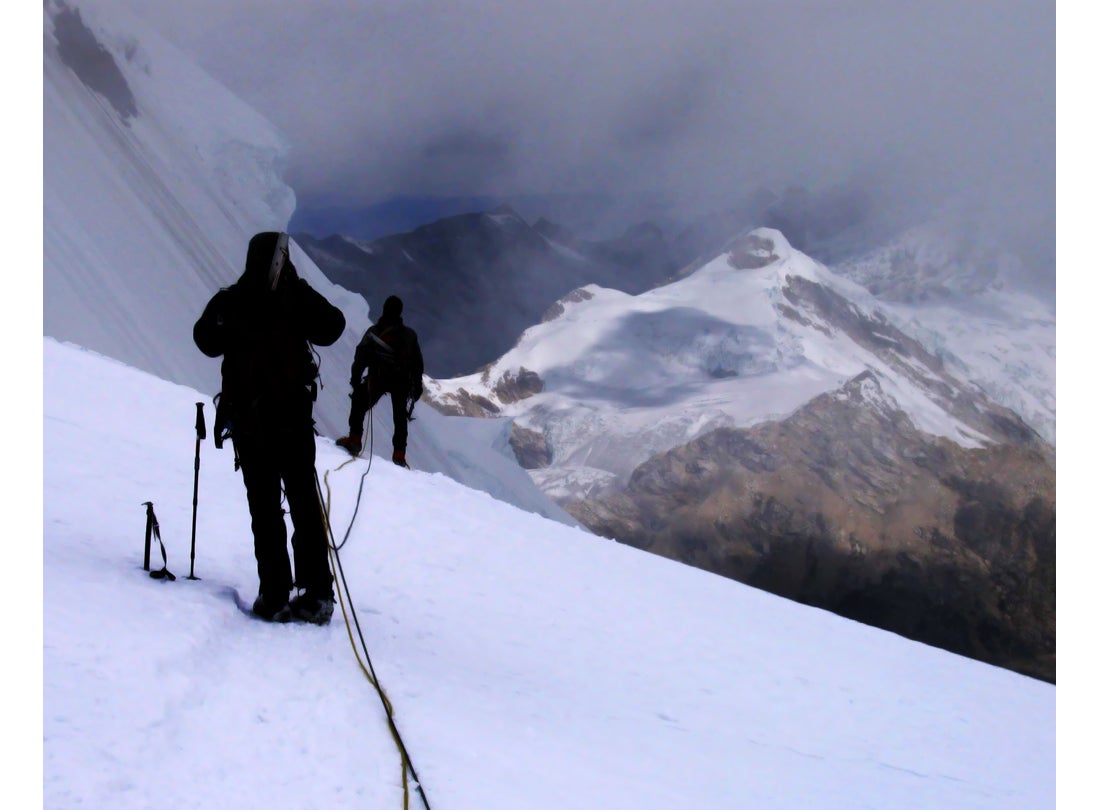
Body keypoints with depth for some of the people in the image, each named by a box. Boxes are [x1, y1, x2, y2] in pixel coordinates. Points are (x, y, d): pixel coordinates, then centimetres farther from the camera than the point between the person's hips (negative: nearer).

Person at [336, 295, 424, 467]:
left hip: (377, 378, -2)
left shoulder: (374, 332, 2)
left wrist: (355, 379, 3)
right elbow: (418, 362, 13)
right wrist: (417, 385, 20)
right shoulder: (410, 335, 9)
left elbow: (360, 357, -2)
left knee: (359, 405, 15)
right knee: (400, 417, 12)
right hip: (402, 381, 2)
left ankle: (354, 439, 2)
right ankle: (399, 454, 6)